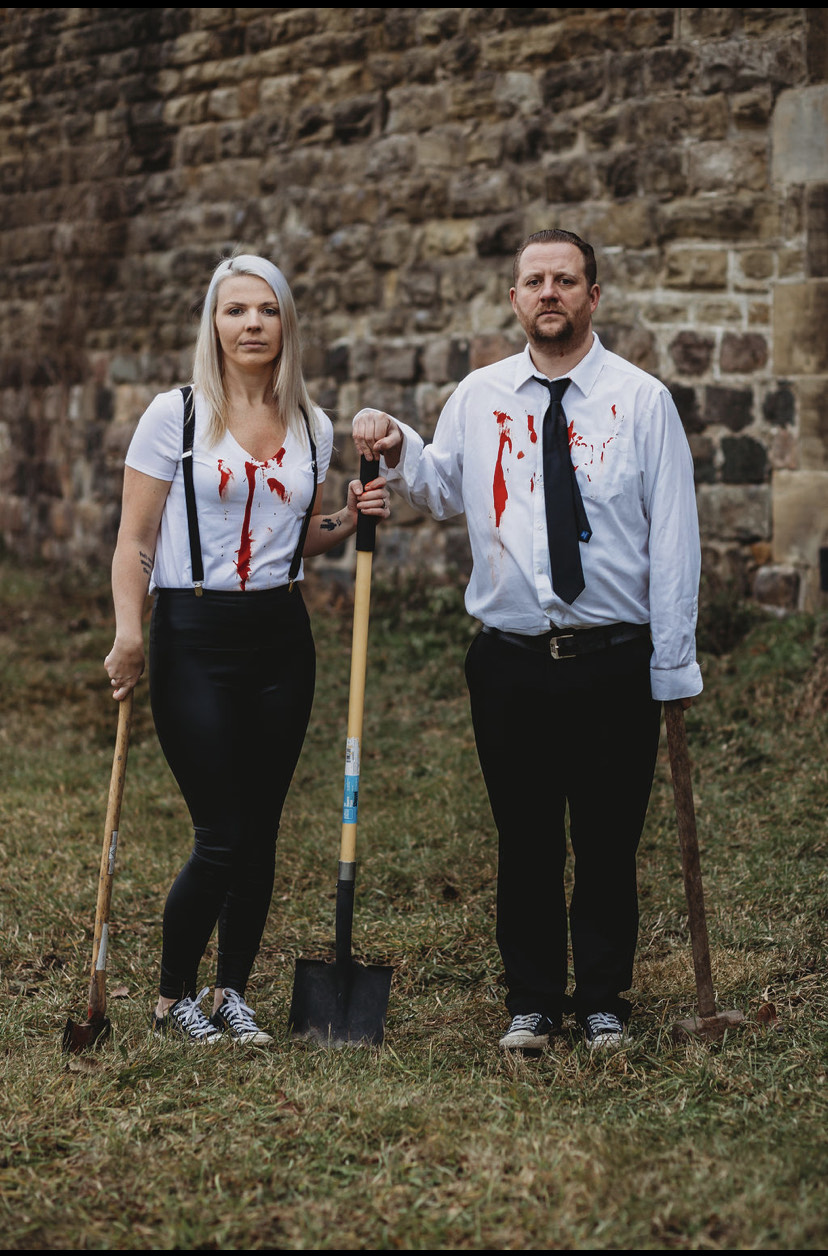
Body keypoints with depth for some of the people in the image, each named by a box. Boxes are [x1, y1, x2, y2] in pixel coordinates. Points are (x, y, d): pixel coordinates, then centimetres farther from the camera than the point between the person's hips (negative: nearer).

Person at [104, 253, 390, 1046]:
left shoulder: (312, 429, 9)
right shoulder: (175, 416, -4)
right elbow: (135, 543, -5)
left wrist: (349, 520, 2)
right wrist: (128, 634, -16)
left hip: (281, 636, 5)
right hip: (194, 637, -4)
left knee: (260, 832, 7)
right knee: (222, 837, -6)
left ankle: (233, 993, 24)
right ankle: (173, 998, 15)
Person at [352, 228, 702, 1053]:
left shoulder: (641, 399, 0)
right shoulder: (479, 397, 7)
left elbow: (672, 538, -1)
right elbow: (444, 491, 16)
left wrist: (674, 664, -4)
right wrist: (398, 453, -4)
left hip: (615, 665, -2)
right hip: (509, 662, 2)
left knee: (608, 840, 6)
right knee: (525, 839, 10)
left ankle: (603, 1003, 23)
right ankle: (531, 1002, 25)